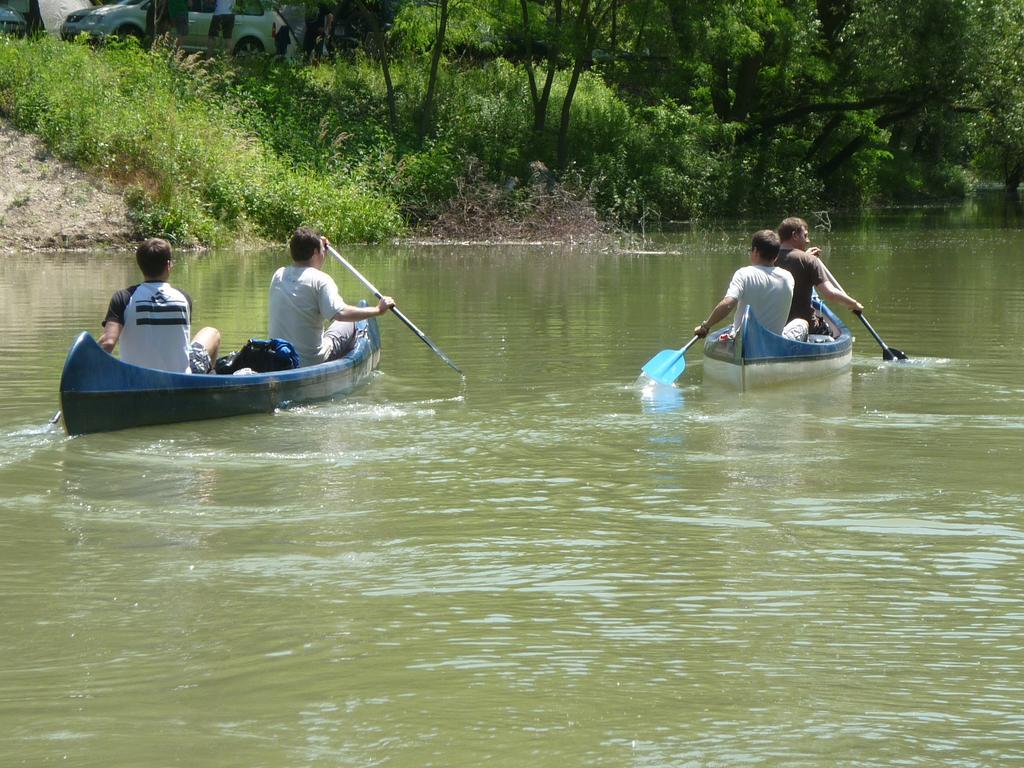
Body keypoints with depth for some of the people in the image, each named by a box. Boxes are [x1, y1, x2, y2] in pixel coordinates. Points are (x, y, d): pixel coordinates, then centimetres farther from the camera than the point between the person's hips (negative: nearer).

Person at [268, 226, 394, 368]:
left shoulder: (278, 276, 3)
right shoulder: (320, 279, -16)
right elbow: (340, 313, -28)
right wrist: (378, 310, -18)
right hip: (313, 360, -6)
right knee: (348, 323, 21)